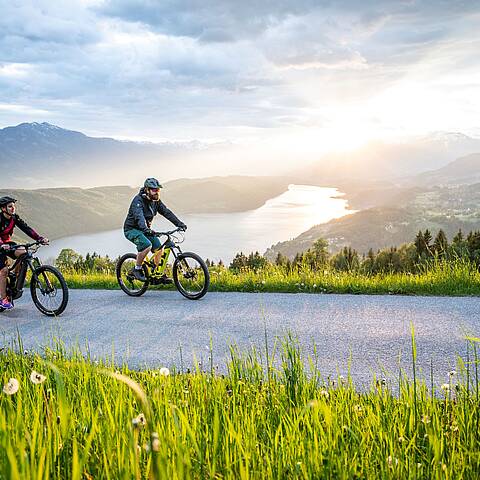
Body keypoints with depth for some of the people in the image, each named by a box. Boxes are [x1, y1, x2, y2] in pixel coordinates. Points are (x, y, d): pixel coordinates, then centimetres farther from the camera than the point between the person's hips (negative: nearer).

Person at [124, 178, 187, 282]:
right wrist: (145, 229, -56)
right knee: (147, 245, -30)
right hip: (132, 229, -7)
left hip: (146, 229, 7)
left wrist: (179, 223, -15)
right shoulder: (138, 200, -23)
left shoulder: (156, 201, 0)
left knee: (159, 248, -6)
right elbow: (139, 216, -39)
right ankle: (136, 269, -13)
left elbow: (167, 212, -3)